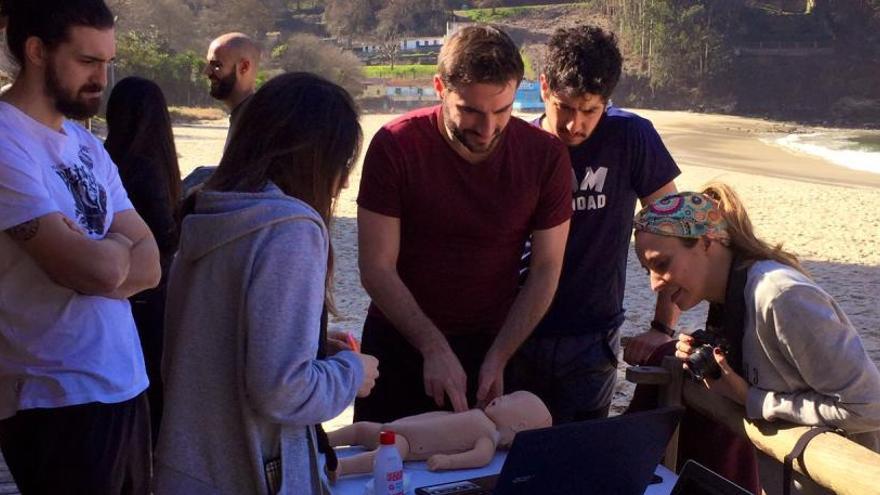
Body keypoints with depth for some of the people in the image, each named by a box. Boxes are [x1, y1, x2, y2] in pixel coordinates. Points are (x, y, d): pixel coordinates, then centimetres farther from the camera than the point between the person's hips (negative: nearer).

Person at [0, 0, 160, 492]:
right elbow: (100, 269, -23)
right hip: (60, 402, -7)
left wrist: (88, 252, -14)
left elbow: (148, 266, 5)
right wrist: (119, 245, -2)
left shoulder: (86, 144, 11)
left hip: (125, 386, 8)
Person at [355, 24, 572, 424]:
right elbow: (377, 268, -16)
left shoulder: (545, 156, -13)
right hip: (399, 343, 0)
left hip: (492, 345, 1)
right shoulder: (395, 146, -17)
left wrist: (497, 359, -15)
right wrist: (434, 349, -23)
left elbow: (546, 270, -8)